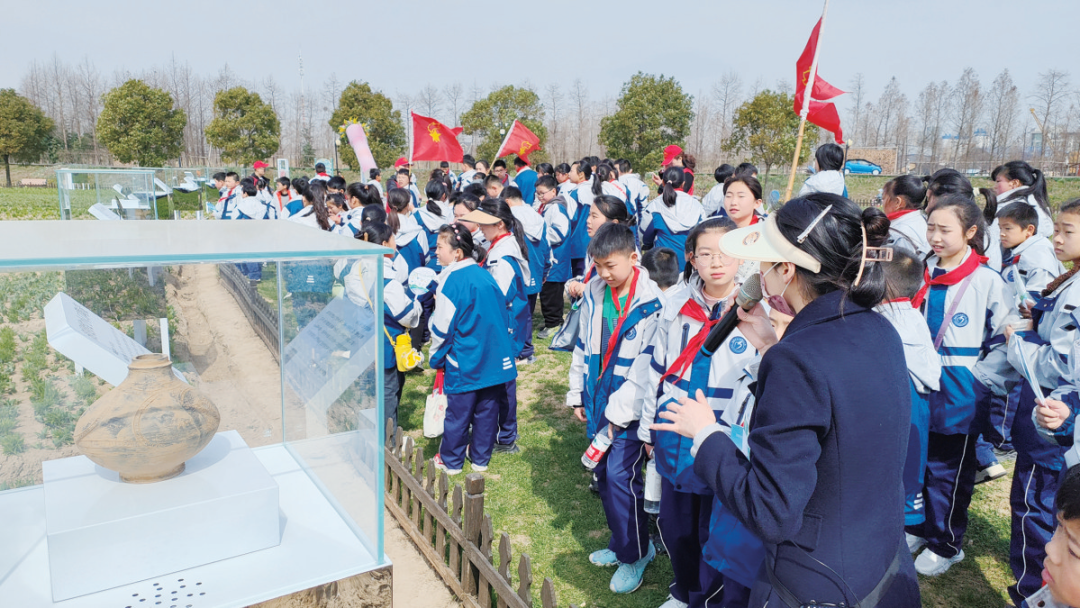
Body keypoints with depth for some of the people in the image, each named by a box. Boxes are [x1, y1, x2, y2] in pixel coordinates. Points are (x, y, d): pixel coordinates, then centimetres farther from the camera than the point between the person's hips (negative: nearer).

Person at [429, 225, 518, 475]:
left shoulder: (452, 281, -15)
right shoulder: (485, 276, 4)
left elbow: (442, 327, -11)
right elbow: (502, 316, 12)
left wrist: (436, 357, 4)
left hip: (463, 362, -6)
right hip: (495, 358, 6)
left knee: (458, 412, 8)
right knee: (487, 409, 14)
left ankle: (451, 461, 23)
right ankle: (481, 458, 27)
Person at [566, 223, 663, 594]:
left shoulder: (651, 304, -16)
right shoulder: (594, 293, 5)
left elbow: (647, 366, -17)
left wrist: (620, 411, -15)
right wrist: (577, 394, 14)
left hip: (629, 407, -7)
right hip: (597, 400, 7)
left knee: (621, 476, -5)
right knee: (603, 473, 14)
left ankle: (635, 555, 16)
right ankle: (621, 543, 33)